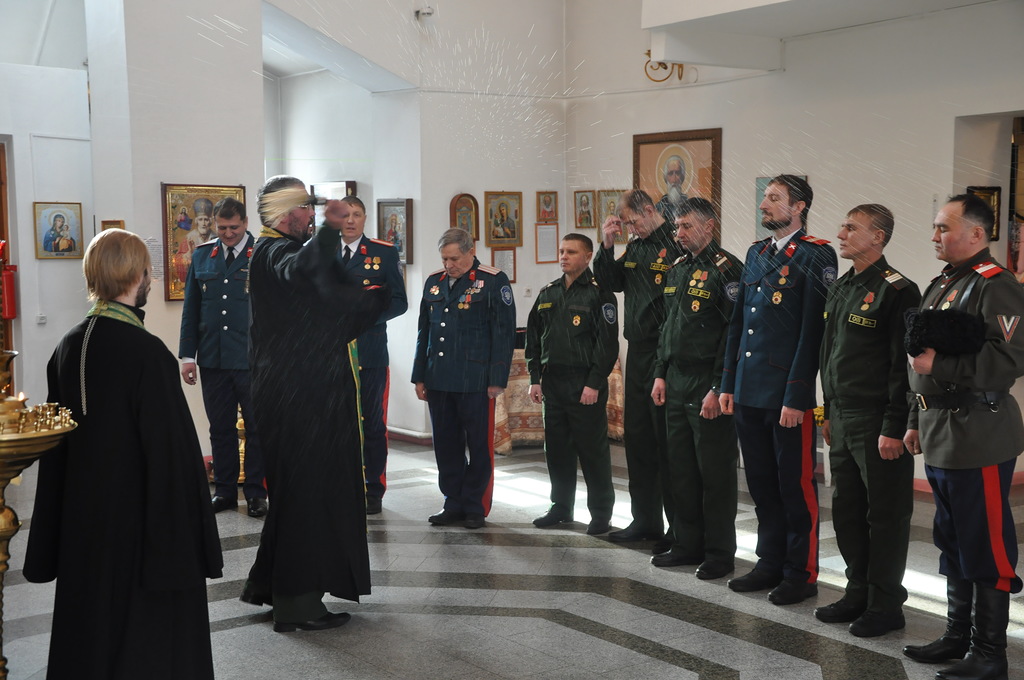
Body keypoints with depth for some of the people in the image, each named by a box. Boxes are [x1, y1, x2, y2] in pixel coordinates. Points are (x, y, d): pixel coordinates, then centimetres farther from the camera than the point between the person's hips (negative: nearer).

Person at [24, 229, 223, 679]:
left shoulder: (68, 348, 2)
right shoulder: (147, 352, -19)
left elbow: (56, 449, 8)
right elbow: (171, 449, -18)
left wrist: (55, 538, 16)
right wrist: (191, 535, -11)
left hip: (82, 524, 7)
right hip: (139, 521, -7)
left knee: (87, 636, 17)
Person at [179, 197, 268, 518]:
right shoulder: (202, 256, 9)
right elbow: (191, 308, 11)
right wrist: (187, 354, 5)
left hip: (253, 358, -4)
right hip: (213, 359, 4)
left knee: (257, 427, 5)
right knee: (220, 427, 11)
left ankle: (255, 491, 15)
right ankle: (224, 489, 21)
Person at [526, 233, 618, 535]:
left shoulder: (599, 293, -6)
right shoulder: (548, 294, 13)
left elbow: (607, 342, -11)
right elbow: (534, 338, 16)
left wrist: (594, 384, -16)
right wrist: (535, 378, 8)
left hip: (586, 384, -6)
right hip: (552, 382, 6)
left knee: (593, 449, -1)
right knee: (556, 448, 11)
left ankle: (601, 513, 9)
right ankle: (561, 507, 23)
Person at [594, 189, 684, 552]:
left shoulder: (677, 245, -13)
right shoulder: (634, 247, 13)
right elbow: (609, 283, 19)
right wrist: (607, 245, 5)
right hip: (637, 352, 9)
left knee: (667, 441, -4)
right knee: (637, 437, 14)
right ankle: (645, 520, 26)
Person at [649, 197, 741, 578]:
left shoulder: (725, 269, -11)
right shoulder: (677, 270, 15)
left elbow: (734, 332, -16)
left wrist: (718, 388, -19)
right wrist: (661, 374, 15)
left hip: (708, 385, -8)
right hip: (676, 383, 8)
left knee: (715, 472, 0)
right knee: (680, 468, 13)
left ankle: (719, 553, 10)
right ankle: (687, 544, 24)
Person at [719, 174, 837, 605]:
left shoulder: (815, 257, -9)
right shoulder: (756, 254, 14)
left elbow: (813, 331, -14)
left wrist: (796, 397, -17)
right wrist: (729, 384, 13)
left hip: (788, 395, -7)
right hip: (749, 392, 7)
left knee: (796, 485, 3)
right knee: (761, 484, 15)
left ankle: (801, 574, 15)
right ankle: (770, 564, 28)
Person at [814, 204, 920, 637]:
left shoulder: (897, 291, -13)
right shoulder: (841, 288, 13)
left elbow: (903, 365, -16)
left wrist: (894, 428, -18)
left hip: (878, 423, -8)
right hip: (842, 419, 8)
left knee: (885, 515, 2)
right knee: (846, 511, 14)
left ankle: (886, 605, 13)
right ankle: (859, 592, 27)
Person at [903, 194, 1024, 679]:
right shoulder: (940, 285, 16)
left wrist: (940, 365, -21)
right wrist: (916, 421, 20)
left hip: (980, 439, -9)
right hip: (940, 437, 9)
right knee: (952, 543, 17)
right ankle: (958, 636, 29)